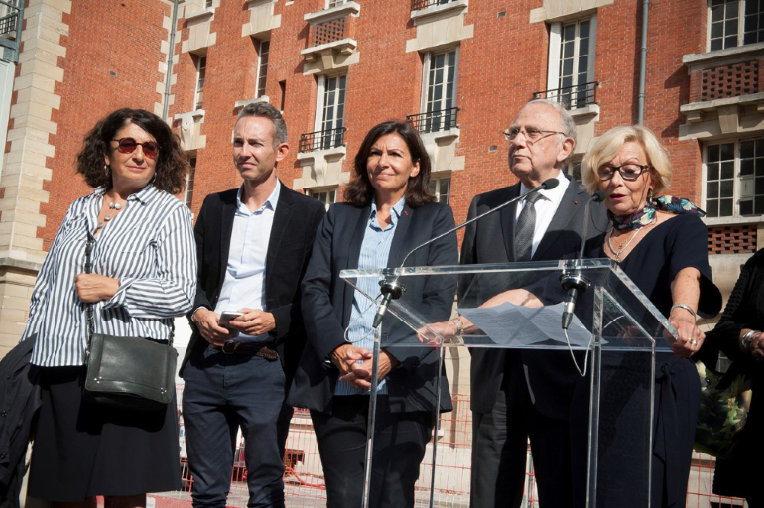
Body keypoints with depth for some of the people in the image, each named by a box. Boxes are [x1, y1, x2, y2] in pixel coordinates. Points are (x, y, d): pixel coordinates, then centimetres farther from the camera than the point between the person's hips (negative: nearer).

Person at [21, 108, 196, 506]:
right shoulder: (78, 210, 18)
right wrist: (31, 347, 15)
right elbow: (45, 287, 21)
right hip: (62, 369, 5)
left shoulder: (169, 212, 4)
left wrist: (114, 289, -12)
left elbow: (181, 294, -4)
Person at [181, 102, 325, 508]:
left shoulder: (307, 213, 0)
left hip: (266, 367, -4)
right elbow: (191, 276, 16)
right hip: (206, 364, 4)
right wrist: (198, 313, -4)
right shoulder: (214, 206, 13)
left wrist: (274, 321, -16)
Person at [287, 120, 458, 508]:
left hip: (403, 385, -2)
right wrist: (337, 350, -10)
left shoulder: (435, 219, 10)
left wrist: (391, 358, -13)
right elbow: (314, 289, 7)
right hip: (337, 386, 2)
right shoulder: (338, 217, 17)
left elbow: (440, 300, -1)